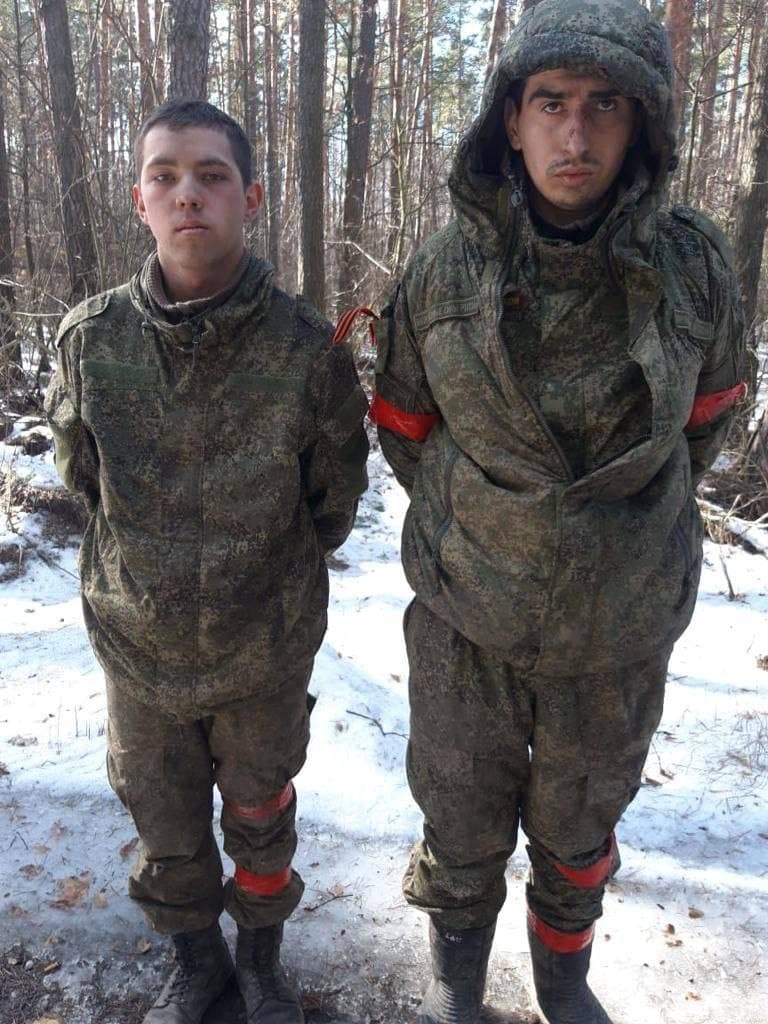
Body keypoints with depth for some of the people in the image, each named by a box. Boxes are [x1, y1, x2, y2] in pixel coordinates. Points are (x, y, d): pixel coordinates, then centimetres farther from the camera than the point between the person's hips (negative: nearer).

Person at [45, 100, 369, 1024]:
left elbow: (333, 498, -2)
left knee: (261, 817, 21)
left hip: (266, 652, -1)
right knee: (165, 825, 21)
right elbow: (81, 474, 5)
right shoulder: (90, 341, -13)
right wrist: (149, 564, 9)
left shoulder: (307, 350, -18)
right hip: (138, 644, 2)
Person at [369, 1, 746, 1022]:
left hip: (620, 626, 1)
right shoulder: (444, 269, -13)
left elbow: (705, 420, 6)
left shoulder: (695, 265, -13)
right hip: (466, 615, 0)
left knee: (579, 822, 23)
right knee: (461, 821, 19)